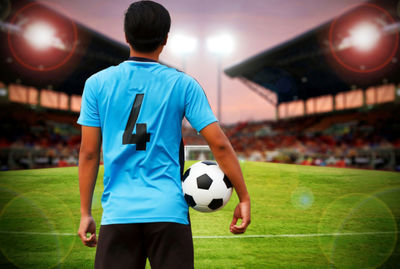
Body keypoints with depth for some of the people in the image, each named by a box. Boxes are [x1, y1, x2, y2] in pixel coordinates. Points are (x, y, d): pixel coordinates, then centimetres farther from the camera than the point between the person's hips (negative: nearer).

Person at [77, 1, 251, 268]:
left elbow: (89, 153, 3)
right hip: (169, 213, -1)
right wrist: (244, 198, 6)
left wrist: (85, 213, 11)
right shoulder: (182, 84, 0)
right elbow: (220, 144, -4)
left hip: (117, 213, 1)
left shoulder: (97, 83, 3)